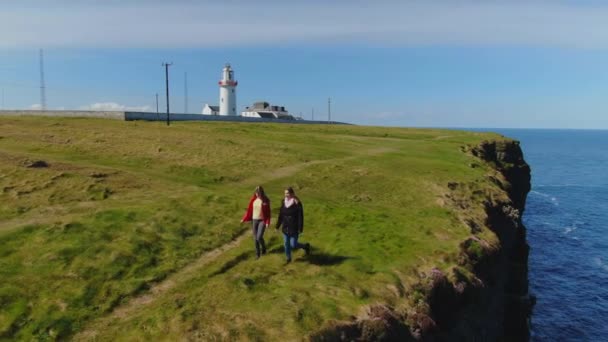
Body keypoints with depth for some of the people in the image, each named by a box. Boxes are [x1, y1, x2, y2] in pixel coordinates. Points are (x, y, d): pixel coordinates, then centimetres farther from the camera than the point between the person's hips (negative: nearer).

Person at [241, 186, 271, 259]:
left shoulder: (266, 201, -10)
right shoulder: (253, 199, -2)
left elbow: (268, 212, -7)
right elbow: (249, 210, 5)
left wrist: (267, 222, -14)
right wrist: (244, 219, 4)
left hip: (262, 220, -3)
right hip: (254, 220, 3)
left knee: (259, 237, -13)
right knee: (255, 238, 7)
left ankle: (263, 248, 18)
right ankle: (257, 253, 24)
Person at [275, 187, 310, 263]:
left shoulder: (297, 203, -13)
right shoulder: (284, 202, 2)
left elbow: (300, 217, -13)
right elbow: (280, 215, 8)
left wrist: (300, 229, -15)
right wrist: (277, 226, 9)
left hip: (294, 228, -5)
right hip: (285, 228, 5)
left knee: (293, 245, -2)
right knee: (286, 244, 10)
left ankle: (306, 246, 25)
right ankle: (288, 258, 27)